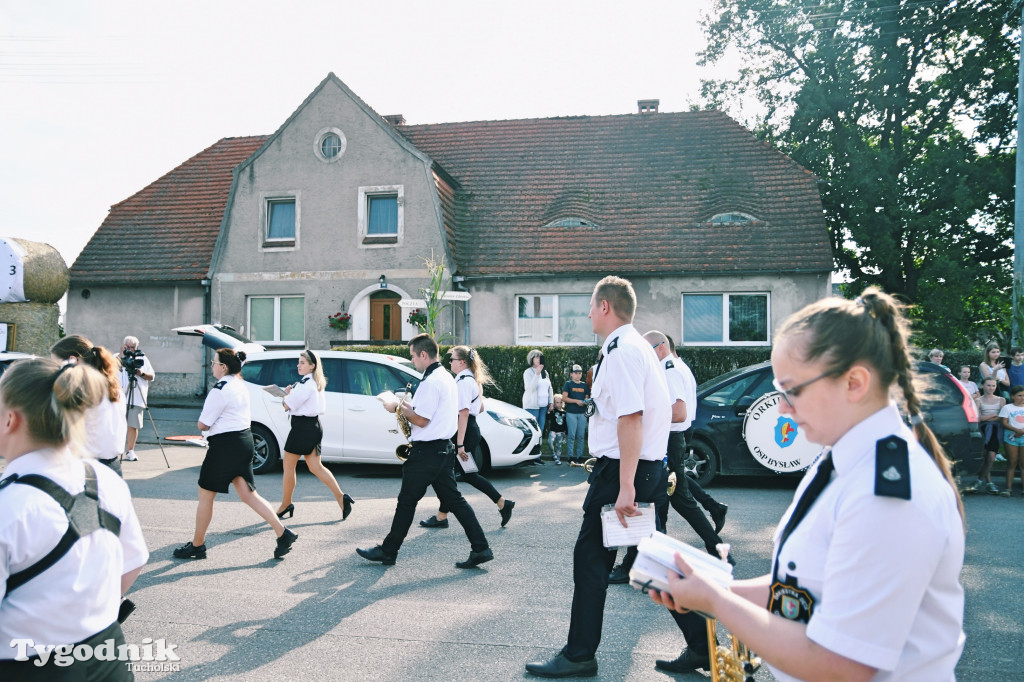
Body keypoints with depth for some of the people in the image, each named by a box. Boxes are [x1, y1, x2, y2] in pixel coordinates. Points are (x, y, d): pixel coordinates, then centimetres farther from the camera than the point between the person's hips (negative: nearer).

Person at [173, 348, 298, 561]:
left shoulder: (219, 390, -16)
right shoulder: (241, 386, 11)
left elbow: (202, 425, -12)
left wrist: (206, 424, 9)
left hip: (225, 445, -9)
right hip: (245, 440, 9)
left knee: (205, 496, 8)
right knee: (248, 494, 10)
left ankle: (197, 546, 21)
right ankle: (283, 533, 2)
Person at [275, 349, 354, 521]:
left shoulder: (305, 383, -17)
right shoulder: (317, 383, 14)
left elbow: (288, 405, -16)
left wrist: (286, 394, 3)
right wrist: (290, 394, 5)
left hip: (302, 428, -10)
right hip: (314, 427, 10)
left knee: (288, 466, 4)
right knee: (316, 467, 10)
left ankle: (286, 506, 15)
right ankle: (341, 497, 2)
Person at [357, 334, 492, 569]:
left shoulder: (431, 382, -18)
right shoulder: (447, 378, 13)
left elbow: (421, 420, -20)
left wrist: (398, 407, -6)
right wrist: (408, 406, 11)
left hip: (426, 451, -9)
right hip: (444, 448, 9)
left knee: (406, 501, 3)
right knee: (453, 500, 9)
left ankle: (388, 551, 16)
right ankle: (481, 548, 5)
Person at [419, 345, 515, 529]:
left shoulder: (463, 381, -16)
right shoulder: (473, 380, 14)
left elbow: (464, 412, -23)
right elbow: (480, 408, 23)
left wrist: (460, 444, -25)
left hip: (465, 433, -10)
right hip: (472, 431, 10)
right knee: (467, 474, 15)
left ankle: (441, 517, 11)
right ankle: (503, 504, 16)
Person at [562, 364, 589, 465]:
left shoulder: (584, 385, 16)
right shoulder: (568, 384, 4)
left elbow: (587, 397, 20)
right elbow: (564, 398, -4)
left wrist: (586, 401, -4)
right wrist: (576, 401, -13)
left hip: (582, 413, 4)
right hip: (571, 413, -4)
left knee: (581, 436, 4)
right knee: (571, 435, -7)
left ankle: (580, 456, 9)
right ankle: (570, 456, -5)